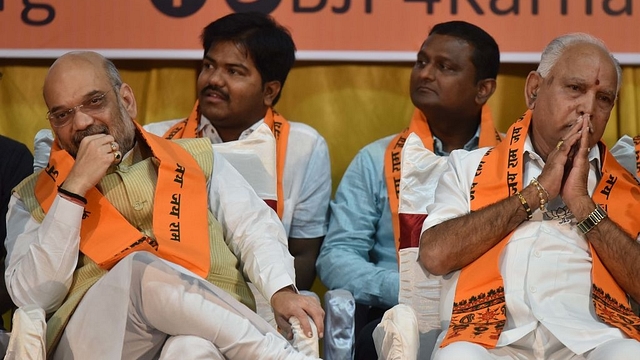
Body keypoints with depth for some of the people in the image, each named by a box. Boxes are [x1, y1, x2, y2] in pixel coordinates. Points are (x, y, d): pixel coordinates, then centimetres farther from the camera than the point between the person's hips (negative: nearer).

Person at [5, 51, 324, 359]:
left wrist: (281, 291, -9)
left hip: (206, 326, -1)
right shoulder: (34, 196, 17)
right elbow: (33, 298, 2)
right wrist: (75, 188, -1)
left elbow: (253, 230, 13)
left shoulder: (196, 158, 23)